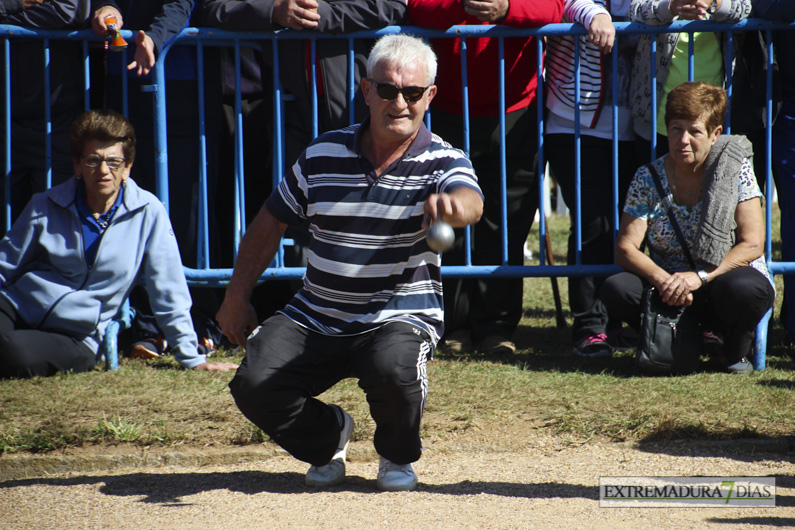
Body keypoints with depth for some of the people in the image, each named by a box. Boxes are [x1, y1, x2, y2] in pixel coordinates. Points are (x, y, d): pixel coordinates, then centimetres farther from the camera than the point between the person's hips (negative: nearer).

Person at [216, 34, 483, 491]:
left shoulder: (442, 161, -7)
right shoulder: (323, 154, 3)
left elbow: (470, 204, -30)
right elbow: (272, 222, 15)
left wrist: (451, 204, -55)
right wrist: (237, 298, 15)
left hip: (400, 317, -3)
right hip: (316, 318, 3)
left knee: (393, 370, -36)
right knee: (254, 385, -19)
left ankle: (399, 454, 2)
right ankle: (327, 438, 16)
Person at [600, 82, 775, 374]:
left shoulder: (735, 170, -7)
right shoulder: (648, 178, -2)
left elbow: (752, 244, -13)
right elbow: (626, 248, -7)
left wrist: (700, 277, -27)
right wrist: (663, 280, -28)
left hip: (726, 276, -2)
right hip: (670, 287, 2)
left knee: (743, 289, -39)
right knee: (615, 290, -26)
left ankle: (736, 349, -5)